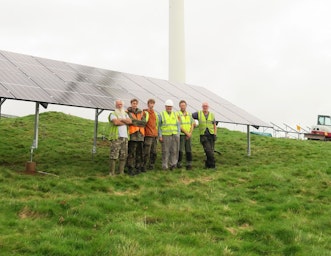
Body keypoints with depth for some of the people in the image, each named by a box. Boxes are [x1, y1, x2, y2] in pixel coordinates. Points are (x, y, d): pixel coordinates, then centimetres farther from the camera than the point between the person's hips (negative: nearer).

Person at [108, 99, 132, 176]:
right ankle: (111, 172, -5)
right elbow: (116, 122, -15)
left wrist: (120, 119, -7)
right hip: (116, 137, -6)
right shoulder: (113, 114, 3)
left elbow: (130, 121, 2)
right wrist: (125, 122, 0)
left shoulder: (125, 114, 22)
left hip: (125, 137, 6)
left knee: (123, 156, 4)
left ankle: (121, 172, 11)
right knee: (114, 156, -9)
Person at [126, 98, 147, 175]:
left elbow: (144, 122, 3)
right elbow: (130, 121, -14)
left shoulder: (140, 112, 16)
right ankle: (131, 169, -2)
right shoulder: (128, 112, 2)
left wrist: (135, 121, -4)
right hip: (132, 134, -5)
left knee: (139, 153, 9)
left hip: (140, 134, 5)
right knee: (132, 153, -6)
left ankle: (138, 167, 17)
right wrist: (139, 122, -6)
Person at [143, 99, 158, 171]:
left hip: (155, 135, 7)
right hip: (148, 135, -7)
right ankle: (144, 167, -2)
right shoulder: (145, 112, -4)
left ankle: (152, 166, 17)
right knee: (147, 152, -8)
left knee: (154, 152, 8)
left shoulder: (155, 113, 17)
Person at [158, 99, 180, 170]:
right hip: (165, 136, -3)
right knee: (165, 151, -2)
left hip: (175, 135, 3)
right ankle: (165, 166, 5)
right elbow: (159, 126, 2)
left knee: (174, 151, -1)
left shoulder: (175, 114, 15)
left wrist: (178, 134, 6)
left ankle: (172, 164, 7)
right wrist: (160, 136, -5)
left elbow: (178, 125, 16)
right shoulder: (161, 114, 5)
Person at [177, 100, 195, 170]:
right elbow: (179, 126, -10)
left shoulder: (189, 114, 12)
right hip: (181, 135, -4)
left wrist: (190, 133, -4)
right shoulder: (178, 114, -5)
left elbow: (192, 124, 10)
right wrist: (186, 133, -12)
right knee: (180, 150, -5)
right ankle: (179, 164, 6)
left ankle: (189, 164, 8)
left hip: (188, 136, 4)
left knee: (188, 150, 3)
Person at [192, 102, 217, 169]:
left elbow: (215, 126, 10)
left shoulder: (212, 115, 9)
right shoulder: (198, 114, 3)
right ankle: (212, 164, -4)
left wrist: (215, 135, 0)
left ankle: (208, 164, 16)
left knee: (211, 151, 1)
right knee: (208, 150, -15)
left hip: (211, 135, 2)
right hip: (203, 135, -2)